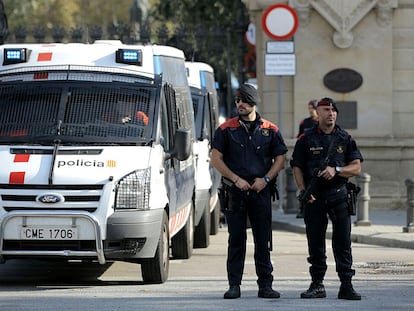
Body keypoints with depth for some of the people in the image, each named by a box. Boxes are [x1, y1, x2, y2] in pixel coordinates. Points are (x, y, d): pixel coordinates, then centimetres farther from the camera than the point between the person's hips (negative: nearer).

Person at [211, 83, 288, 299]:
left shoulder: (270, 130, 7)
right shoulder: (226, 129, 3)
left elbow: (280, 159, 8)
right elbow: (216, 158, 0)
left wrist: (266, 179, -7)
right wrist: (236, 179, -9)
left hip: (261, 190, 1)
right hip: (235, 191, -1)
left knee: (263, 239, 1)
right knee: (236, 239, 1)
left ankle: (265, 285, 5)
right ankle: (234, 285, 4)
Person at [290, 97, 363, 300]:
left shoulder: (345, 139, 8)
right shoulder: (306, 139, 6)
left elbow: (356, 168, 3)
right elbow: (297, 168, 4)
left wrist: (336, 170, -14)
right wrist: (304, 191, -9)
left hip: (339, 196, 0)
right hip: (314, 198, 0)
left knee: (343, 242, -3)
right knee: (315, 243, 3)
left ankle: (346, 286, -2)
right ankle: (317, 285, 10)